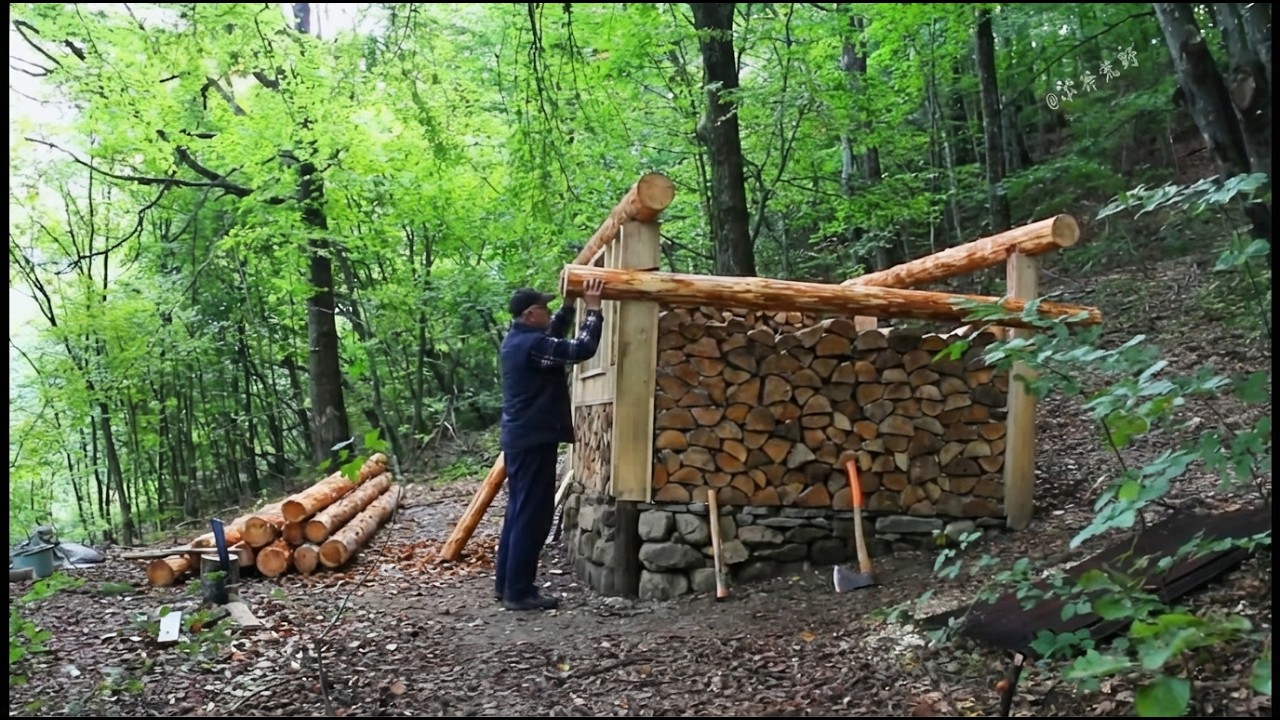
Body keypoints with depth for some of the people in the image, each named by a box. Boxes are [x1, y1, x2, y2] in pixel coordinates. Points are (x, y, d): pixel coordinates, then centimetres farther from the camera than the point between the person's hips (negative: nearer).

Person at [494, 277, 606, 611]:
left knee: (519, 511, 15)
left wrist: (570, 304, 18)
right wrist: (593, 309, -12)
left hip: (520, 437, 11)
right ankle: (519, 592, -1)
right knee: (533, 514, -5)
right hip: (534, 439, -11)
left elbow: (555, 336, 26)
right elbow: (581, 349, -22)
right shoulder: (531, 344, -19)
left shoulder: (517, 339, 12)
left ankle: (506, 584, 21)